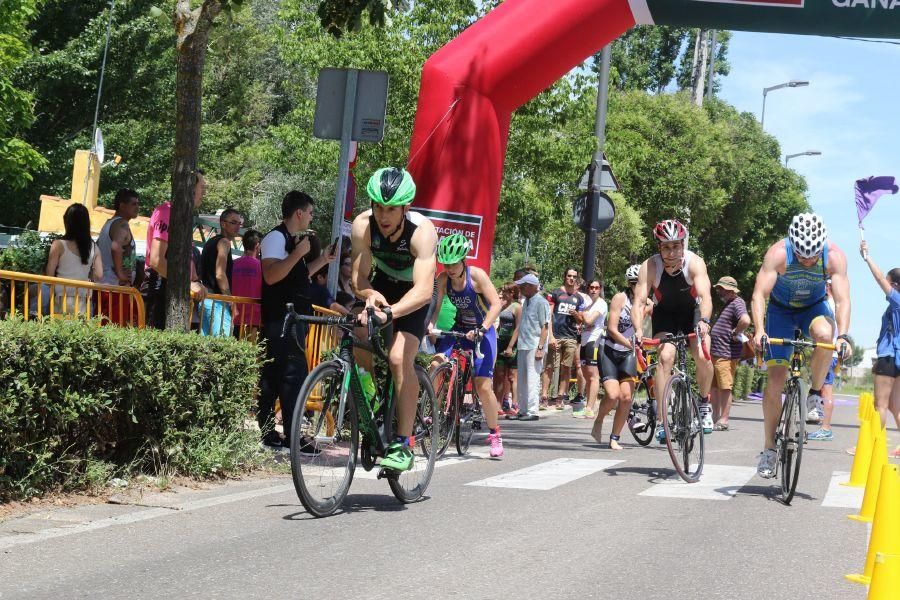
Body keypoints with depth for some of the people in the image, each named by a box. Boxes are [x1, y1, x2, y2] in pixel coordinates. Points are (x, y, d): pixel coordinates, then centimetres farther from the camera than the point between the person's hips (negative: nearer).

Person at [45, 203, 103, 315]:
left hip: (62, 299, -3)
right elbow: (99, 275, 1)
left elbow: (49, 275, -3)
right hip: (83, 302, 3)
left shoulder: (59, 245, -4)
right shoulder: (94, 248, 5)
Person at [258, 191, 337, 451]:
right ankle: (292, 436, -10)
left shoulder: (295, 240, 19)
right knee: (293, 373, -11)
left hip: (293, 317, 10)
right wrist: (298, 254, -22)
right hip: (281, 319, -10)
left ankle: (267, 433, 13)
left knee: (273, 376, 10)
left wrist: (321, 261, 20)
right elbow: (271, 275, -23)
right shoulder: (276, 237, -11)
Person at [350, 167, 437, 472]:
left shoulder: (422, 231, -36)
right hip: (382, 285, 4)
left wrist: (390, 312, -61)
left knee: (400, 358, -22)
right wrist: (370, 295, -45)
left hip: (415, 294, -4)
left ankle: (403, 445, -17)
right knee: (359, 347, -14)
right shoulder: (362, 226, -26)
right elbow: (358, 278, -22)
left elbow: (423, 290, -45)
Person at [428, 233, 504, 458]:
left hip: (481, 332, -4)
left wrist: (482, 329, -39)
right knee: (436, 364, -22)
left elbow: (496, 304, -27)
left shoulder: (476, 275, -22)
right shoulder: (443, 278, -10)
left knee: (483, 386, -9)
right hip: (459, 328, 4)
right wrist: (430, 324, -32)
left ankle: (495, 434, 9)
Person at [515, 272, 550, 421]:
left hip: (534, 347, -9)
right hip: (523, 346, 9)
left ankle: (533, 411, -6)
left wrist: (540, 348, -18)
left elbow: (545, 327, -12)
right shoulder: (526, 301, 17)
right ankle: (523, 410, 18)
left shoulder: (541, 302, -8)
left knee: (532, 379, -8)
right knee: (522, 380, 11)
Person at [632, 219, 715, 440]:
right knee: (665, 357, -21)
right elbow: (639, 302, -32)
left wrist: (704, 321, -58)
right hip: (664, 313, 0)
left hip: (692, 311, 0)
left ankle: (704, 403, 8)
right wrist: (638, 331, -49)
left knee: (703, 357, -20)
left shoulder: (694, 262, -28)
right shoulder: (650, 266, -26)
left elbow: (705, 296, -39)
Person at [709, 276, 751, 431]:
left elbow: (745, 320, -31)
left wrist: (735, 334, -18)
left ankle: (723, 421, -5)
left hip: (726, 354, -11)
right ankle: (715, 418, 23)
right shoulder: (727, 304, 20)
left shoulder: (737, 303, -12)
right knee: (714, 387, 15)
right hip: (715, 352, 11)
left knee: (725, 387, -7)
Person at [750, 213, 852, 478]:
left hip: (814, 307, 1)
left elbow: (843, 300, -31)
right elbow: (759, 294, -36)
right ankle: (769, 449, 4)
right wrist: (759, 330, -51)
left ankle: (815, 394, -11)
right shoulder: (778, 253, -31)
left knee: (824, 333, -36)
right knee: (775, 378, -7)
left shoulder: (834, 256, -27)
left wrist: (843, 336, -47)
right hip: (781, 309, 0)